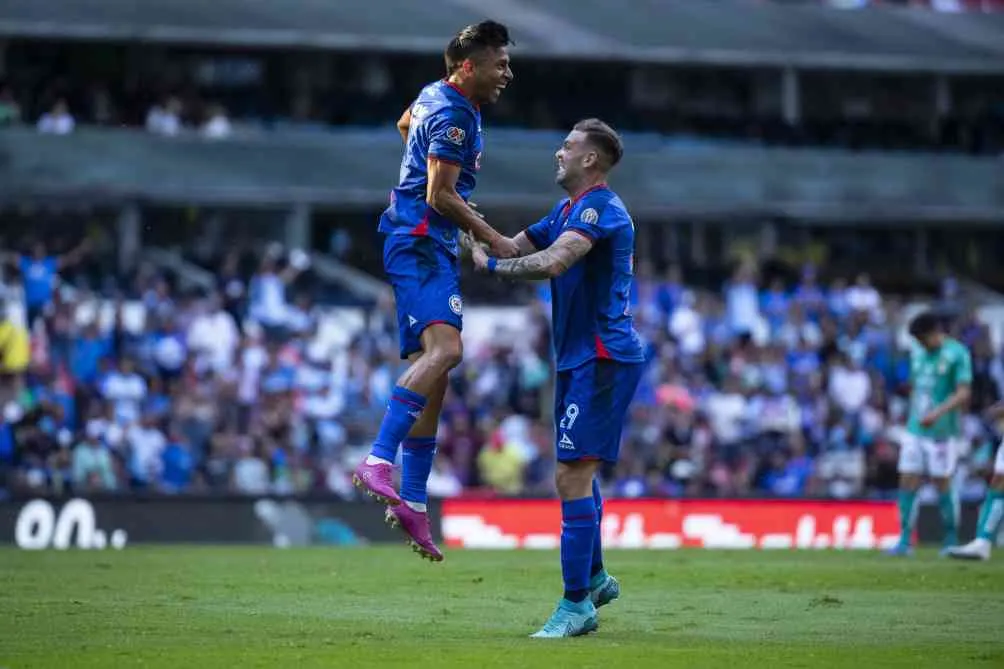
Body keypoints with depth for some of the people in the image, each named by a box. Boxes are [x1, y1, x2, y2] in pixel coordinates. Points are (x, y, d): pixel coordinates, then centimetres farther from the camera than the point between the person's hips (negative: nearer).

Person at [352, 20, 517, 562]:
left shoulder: (436, 96, 17)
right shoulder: (452, 115, -14)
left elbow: (404, 124, 39)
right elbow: (439, 197, -17)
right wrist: (493, 240, -12)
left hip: (430, 247, 11)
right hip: (419, 243, -11)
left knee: (432, 367, 8)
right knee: (444, 348, -29)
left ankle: (412, 503, 8)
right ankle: (379, 462, -40)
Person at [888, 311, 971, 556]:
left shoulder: (957, 353, -8)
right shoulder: (918, 352, 12)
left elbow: (963, 394, -14)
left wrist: (938, 412, -26)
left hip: (942, 432, -6)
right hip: (915, 430, 6)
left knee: (942, 484, -1)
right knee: (907, 482, -2)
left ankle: (951, 540, 12)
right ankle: (905, 540, 0)